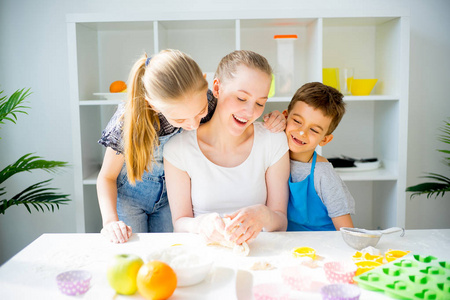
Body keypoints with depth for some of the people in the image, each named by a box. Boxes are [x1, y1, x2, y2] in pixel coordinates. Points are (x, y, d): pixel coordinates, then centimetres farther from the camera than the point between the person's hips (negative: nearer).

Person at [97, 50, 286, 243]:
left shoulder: (209, 102, -27)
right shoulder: (129, 120, -32)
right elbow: (107, 176, -15)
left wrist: (272, 122, -27)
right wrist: (110, 221, -32)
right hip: (130, 195, -2)